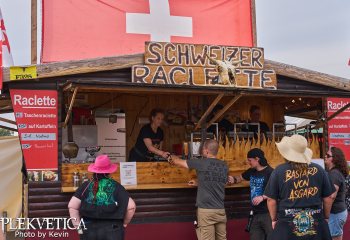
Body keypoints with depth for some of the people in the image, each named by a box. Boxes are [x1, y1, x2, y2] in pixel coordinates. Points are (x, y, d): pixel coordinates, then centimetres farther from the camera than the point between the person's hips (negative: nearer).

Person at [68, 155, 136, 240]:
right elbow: (131, 206, -4)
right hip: (113, 231, -1)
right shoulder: (116, 186, 0)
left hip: (89, 229, 1)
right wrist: (124, 223, 11)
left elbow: (72, 206, -3)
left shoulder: (86, 186, 2)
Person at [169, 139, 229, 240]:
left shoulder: (201, 163, -7)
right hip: (220, 210, 5)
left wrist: (172, 158, 29)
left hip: (206, 210, -5)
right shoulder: (224, 166, 7)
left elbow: (179, 162, 6)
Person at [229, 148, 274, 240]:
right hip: (256, 214, 8)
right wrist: (233, 179, 6)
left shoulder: (270, 172, -12)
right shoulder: (251, 171, 11)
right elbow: (240, 178, 28)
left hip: (268, 213, -7)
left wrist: (262, 197, -25)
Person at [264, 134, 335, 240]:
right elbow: (327, 198, 6)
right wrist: (326, 217, 21)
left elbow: (271, 200, -4)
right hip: (315, 223, 2)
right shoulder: (319, 170, -2)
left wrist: (274, 219, 11)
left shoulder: (279, 171, -8)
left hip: (287, 224, -2)